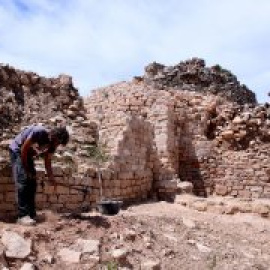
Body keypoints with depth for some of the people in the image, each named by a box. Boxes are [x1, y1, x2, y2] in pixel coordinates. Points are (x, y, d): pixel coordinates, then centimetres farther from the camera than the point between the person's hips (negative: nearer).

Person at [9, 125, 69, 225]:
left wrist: (51, 178, -9)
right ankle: (23, 216, -20)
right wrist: (27, 170, -19)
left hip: (28, 155, 7)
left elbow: (48, 162, -1)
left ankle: (31, 215, 6)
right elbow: (23, 149, -26)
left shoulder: (52, 145, -11)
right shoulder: (39, 132, -33)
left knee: (32, 183, 1)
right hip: (17, 151, -7)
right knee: (22, 181, -19)